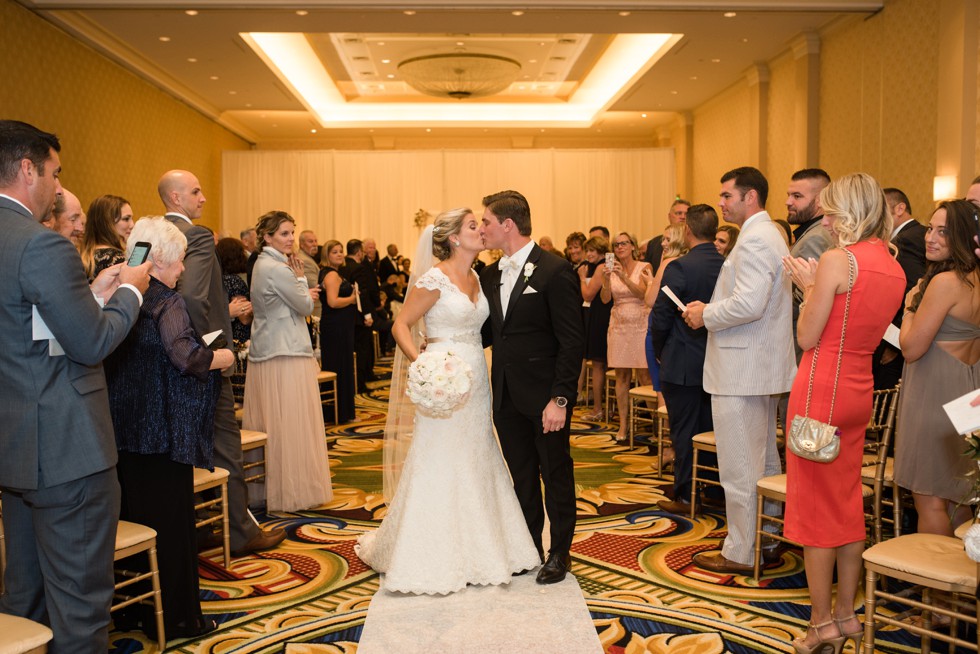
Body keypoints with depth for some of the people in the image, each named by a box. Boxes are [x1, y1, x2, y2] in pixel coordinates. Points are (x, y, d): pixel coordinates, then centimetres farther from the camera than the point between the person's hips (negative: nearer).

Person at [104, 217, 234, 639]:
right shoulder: (165, 301, -13)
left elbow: (113, 356, 11)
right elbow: (186, 357, -25)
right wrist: (222, 357, -8)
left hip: (124, 426, 7)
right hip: (163, 429, -7)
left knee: (134, 514, 16)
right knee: (171, 519, 2)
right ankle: (175, 617, 13)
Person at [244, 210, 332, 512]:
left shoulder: (262, 264, 13)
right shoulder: (278, 269, -16)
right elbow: (306, 307, -9)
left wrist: (299, 292, 10)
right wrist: (300, 277, 1)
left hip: (264, 353, 10)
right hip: (286, 355, -10)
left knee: (268, 426, 13)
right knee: (291, 425, -2)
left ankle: (265, 488, 22)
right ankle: (292, 490, 5)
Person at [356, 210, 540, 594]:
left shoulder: (475, 279, 10)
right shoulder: (435, 279, -12)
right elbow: (400, 325, -13)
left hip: (476, 381, 8)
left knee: (476, 464, 13)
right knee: (438, 466, -1)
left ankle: (474, 550, 28)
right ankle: (432, 556, 15)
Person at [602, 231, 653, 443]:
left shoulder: (643, 267, -1)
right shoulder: (612, 269, 7)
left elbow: (642, 293, -14)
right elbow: (605, 299, -3)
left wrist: (624, 277, -25)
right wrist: (607, 280, -20)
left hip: (641, 324, -3)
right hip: (619, 326, 3)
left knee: (644, 375, -5)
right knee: (621, 375, 4)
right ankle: (623, 424, 8)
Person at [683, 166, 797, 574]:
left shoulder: (754, 239, -17)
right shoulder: (769, 235, 17)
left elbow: (749, 304, -27)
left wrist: (705, 315, -12)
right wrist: (711, 309, 12)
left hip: (742, 370, -11)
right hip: (763, 368, 11)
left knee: (739, 468, -1)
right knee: (764, 463, 18)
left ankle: (741, 553, 9)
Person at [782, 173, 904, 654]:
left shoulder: (837, 260, -16)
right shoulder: (894, 268, 9)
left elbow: (808, 338, -13)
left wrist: (809, 287, 1)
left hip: (822, 388, -8)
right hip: (859, 390, 8)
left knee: (815, 504, 3)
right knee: (848, 504, 16)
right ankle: (846, 615, 27)